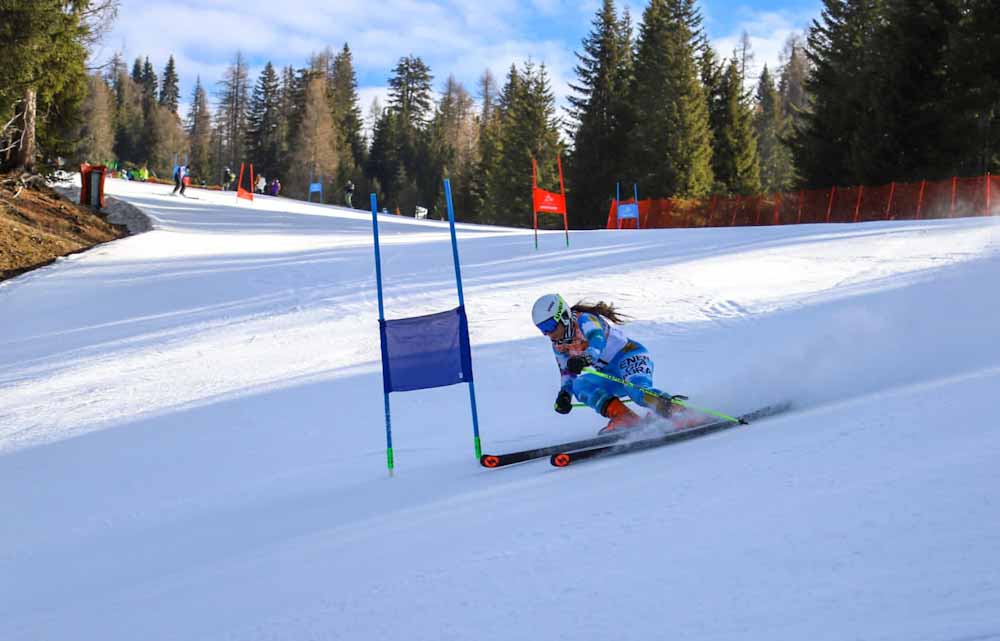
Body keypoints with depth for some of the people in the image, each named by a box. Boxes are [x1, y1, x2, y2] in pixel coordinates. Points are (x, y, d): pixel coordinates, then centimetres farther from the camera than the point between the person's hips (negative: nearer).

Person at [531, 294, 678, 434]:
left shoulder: (585, 320, -18)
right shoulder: (558, 345, 7)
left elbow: (598, 339, -38)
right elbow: (567, 372, 17)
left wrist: (585, 358, -59)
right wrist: (564, 394, -3)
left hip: (631, 356, -8)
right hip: (612, 374, 8)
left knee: (636, 389, -37)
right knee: (580, 385, -17)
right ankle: (622, 417, -30)